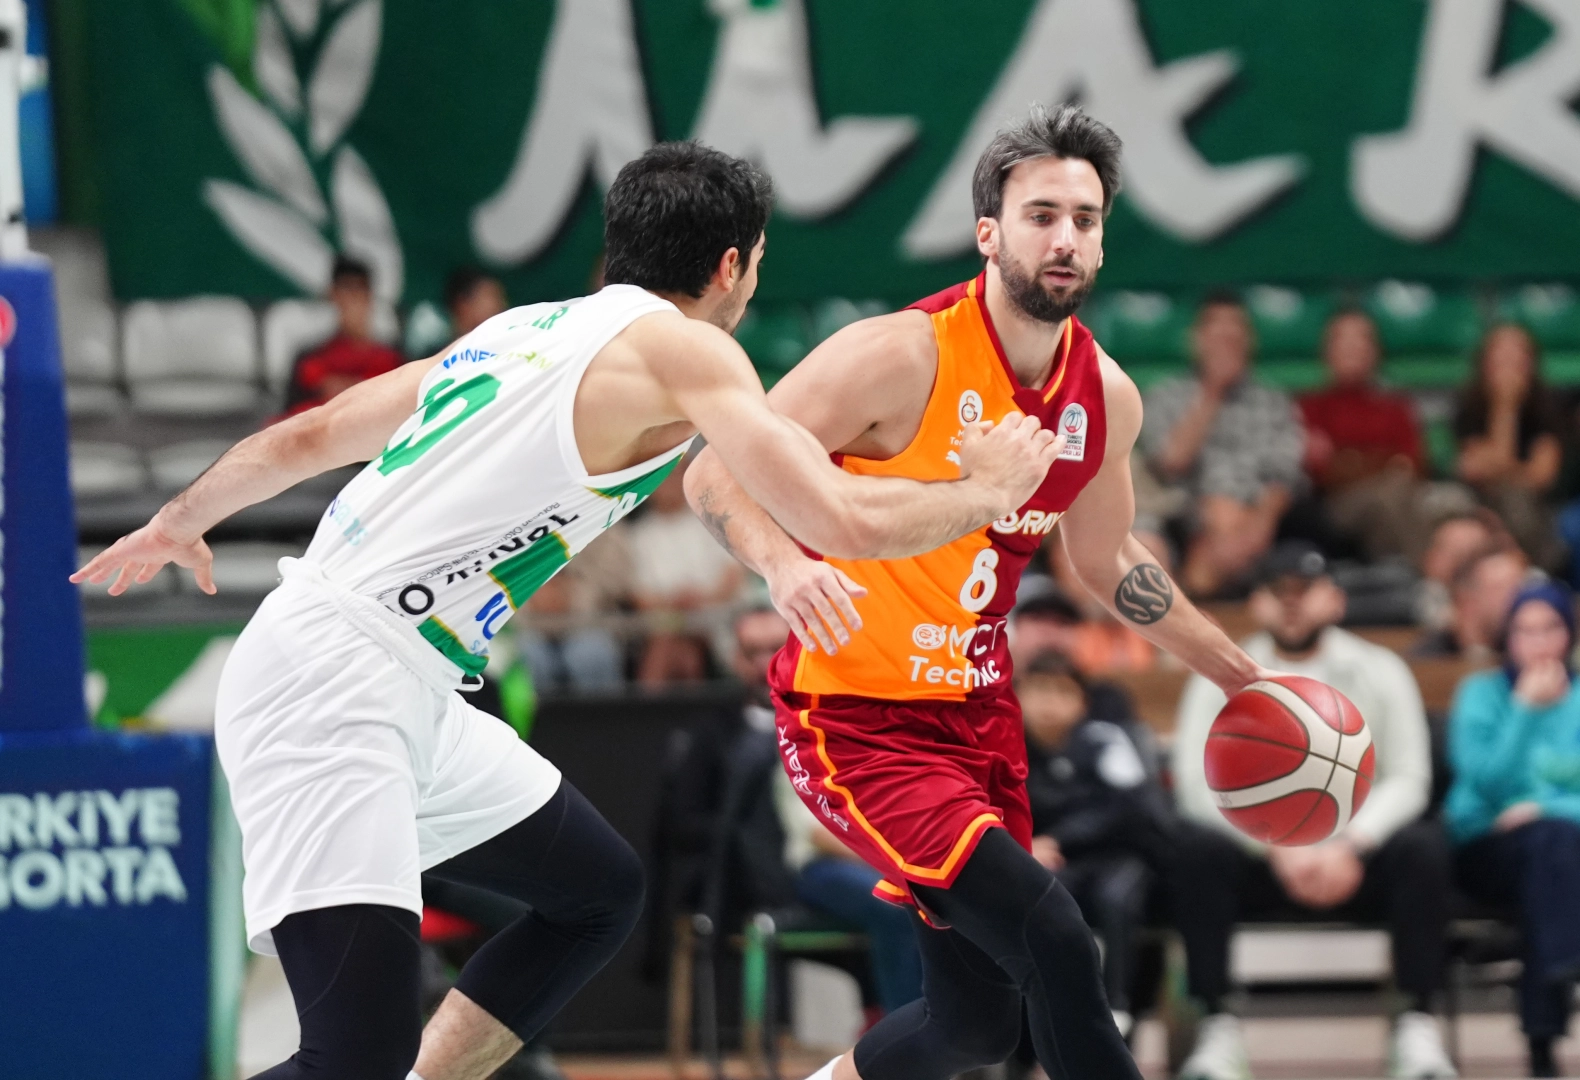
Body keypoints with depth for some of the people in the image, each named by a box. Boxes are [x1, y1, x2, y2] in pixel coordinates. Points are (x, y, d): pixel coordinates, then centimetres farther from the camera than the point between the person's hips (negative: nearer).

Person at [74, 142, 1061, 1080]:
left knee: (600, 891, 21)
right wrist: (988, 490, 7)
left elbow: (310, 436, 26)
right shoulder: (684, 350, -6)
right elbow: (844, 520, -12)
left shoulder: (528, 330, 18)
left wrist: (182, 522, 42)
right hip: (328, 687, -10)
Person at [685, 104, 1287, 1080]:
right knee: (1052, 935, -24)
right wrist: (782, 563, -38)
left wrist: (1238, 673, 24)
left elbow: (1107, 558, 21)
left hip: (979, 711, 7)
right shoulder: (902, 357, -18)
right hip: (857, 716, -7)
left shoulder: (1108, 397, 2)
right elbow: (717, 471, -18)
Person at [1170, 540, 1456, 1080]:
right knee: (1195, 847, -32)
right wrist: (1280, 847, -23)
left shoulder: (1380, 672, 5)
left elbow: (1408, 778, -4)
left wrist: (1351, 844, -23)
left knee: (1423, 846, -30)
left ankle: (1417, 1028, -25)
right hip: (1256, 862, 0)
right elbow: (1199, 782, -9)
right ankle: (1217, 1030, -28)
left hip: (1356, 859, 0)